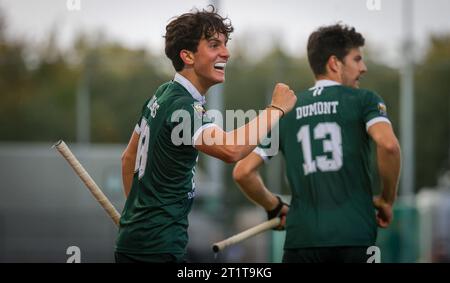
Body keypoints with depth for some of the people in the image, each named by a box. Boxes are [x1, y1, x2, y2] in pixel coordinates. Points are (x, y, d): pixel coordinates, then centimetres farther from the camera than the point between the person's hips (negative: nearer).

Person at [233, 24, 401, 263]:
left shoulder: (285, 111, 14)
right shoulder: (364, 100, 4)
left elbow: (243, 172, 9)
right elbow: (388, 144, -15)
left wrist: (275, 208, 23)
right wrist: (387, 200, -1)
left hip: (301, 237, 3)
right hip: (355, 237, -3)